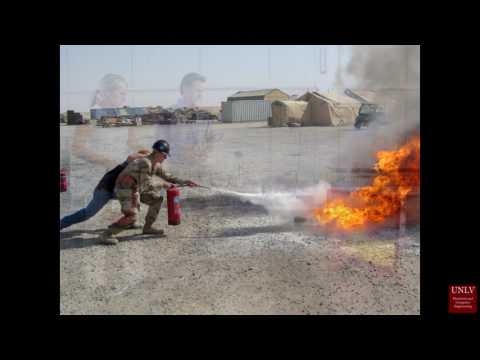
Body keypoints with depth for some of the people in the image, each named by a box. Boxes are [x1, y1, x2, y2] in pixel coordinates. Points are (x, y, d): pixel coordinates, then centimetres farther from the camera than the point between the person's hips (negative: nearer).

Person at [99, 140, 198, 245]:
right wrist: (162, 184, -13)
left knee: (157, 199, 14)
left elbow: (166, 176, 14)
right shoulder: (145, 163, -26)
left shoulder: (155, 164, 5)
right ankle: (107, 234, -19)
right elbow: (147, 186, -26)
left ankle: (147, 227, 22)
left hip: (135, 189, 10)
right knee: (132, 217, -27)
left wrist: (184, 182, 6)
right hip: (126, 191, -10)